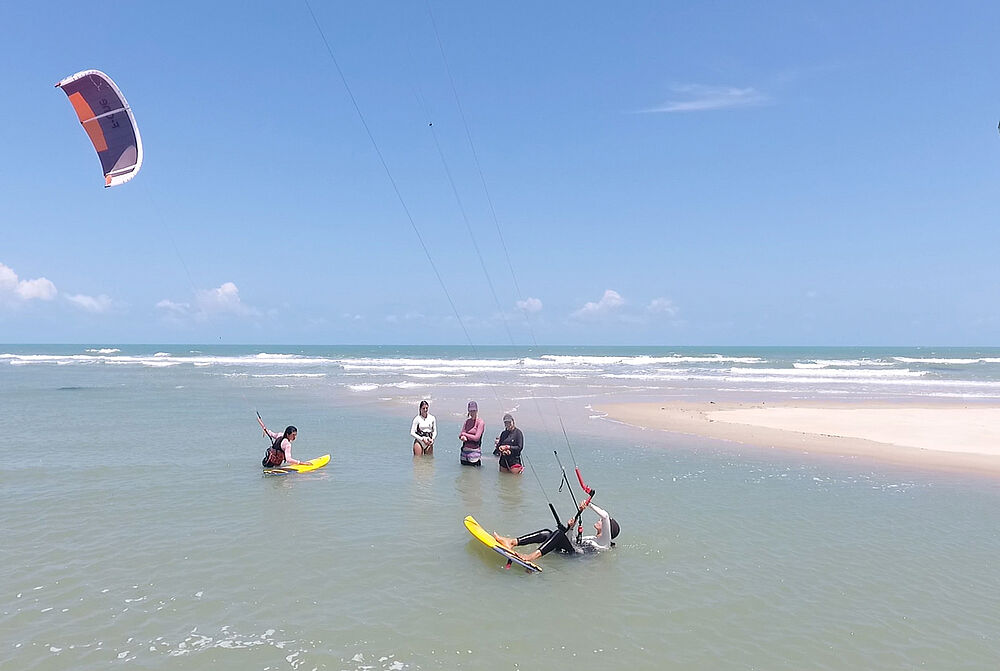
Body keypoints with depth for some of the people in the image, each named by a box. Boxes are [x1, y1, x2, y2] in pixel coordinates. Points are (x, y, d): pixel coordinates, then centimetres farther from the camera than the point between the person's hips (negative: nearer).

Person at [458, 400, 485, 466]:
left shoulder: (480, 422, -6)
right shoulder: (467, 421, 13)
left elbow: (476, 438, -14)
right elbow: (460, 436, 9)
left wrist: (464, 434, -2)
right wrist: (462, 437, -16)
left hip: (474, 452, -6)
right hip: (464, 451, 6)